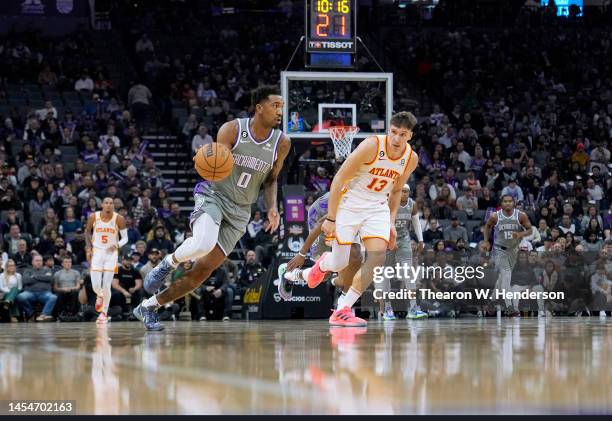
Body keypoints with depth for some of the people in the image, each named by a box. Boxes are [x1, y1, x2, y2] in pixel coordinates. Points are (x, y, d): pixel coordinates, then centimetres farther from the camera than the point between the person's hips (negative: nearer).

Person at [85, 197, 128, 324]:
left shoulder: (119, 219, -10)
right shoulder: (93, 217, -6)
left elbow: (125, 238, -4)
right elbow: (87, 231, 12)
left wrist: (117, 245, -24)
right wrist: (89, 248, 3)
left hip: (111, 253, -1)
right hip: (97, 253, 1)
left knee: (106, 286, -6)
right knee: (95, 286, -5)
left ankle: (104, 314, 8)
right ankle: (100, 296, 32)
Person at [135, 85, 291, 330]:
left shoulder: (282, 143, -1)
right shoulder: (231, 130, -12)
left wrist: (272, 207, -4)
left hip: (240, 210, 4)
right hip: (213, 196, -4)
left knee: (204, 269, -3)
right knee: (203, 244, -36)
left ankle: (149, 307, 12)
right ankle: (169, 263, -2)